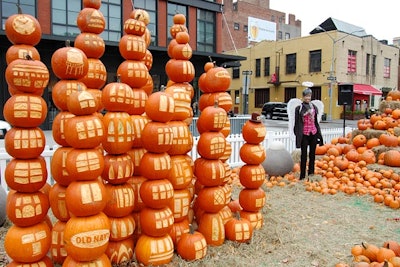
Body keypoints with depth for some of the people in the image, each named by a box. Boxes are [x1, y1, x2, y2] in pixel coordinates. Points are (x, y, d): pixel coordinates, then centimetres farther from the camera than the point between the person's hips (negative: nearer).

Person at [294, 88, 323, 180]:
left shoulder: (314, 107, 10)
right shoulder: (299, 108, -3)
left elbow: (316, 122, 14)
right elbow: (297, 123, -5)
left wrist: (319, 133, 11)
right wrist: (298, 136, -11)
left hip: (313, 133, 4)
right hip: (304, 134, -4)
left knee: (312, 154, 9)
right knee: (304, 155, 0)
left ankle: (311, 173, 18)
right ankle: (302, 175, 6)